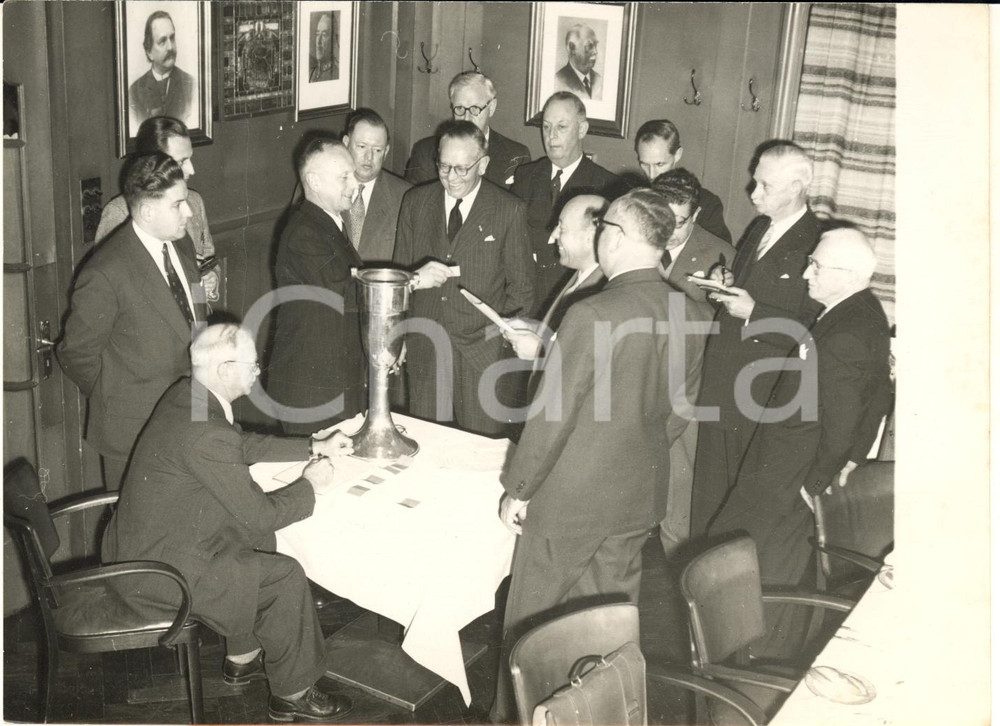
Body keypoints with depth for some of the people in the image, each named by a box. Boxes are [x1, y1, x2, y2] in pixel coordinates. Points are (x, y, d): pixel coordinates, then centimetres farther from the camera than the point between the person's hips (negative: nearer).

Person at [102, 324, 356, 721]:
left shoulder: (187, 393, -1)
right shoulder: (205, 434, -30)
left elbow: (244, 445, 16)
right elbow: (261, 513, -22)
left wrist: (314, 447, 14)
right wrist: (309, 485, -5)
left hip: (139, 542, 10)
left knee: (257, 540, 20)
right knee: (286, 578, -5)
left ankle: (242, 659, 32)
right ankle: (292, 693, 14)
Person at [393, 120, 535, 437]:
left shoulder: (509, 211, -3)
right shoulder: (415, 202, 6)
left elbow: (520, 287, 2)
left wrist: (508, 340, -4)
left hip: (483, 354, -2)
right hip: (424, 351, 3)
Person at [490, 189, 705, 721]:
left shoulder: (591, 316, -24)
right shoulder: (682, 313, -4)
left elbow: (552, 417, -19)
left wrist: (518, 489, -7)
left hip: (571, 498, -6)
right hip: (639, 496, 6)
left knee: (534, 619, 13)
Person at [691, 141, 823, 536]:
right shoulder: (758, 229, 12)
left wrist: (753, 313, -20)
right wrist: (727, 285, 4)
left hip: (763, 404, -8)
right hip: (719, 391, 8)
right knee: (707, 499, 15)